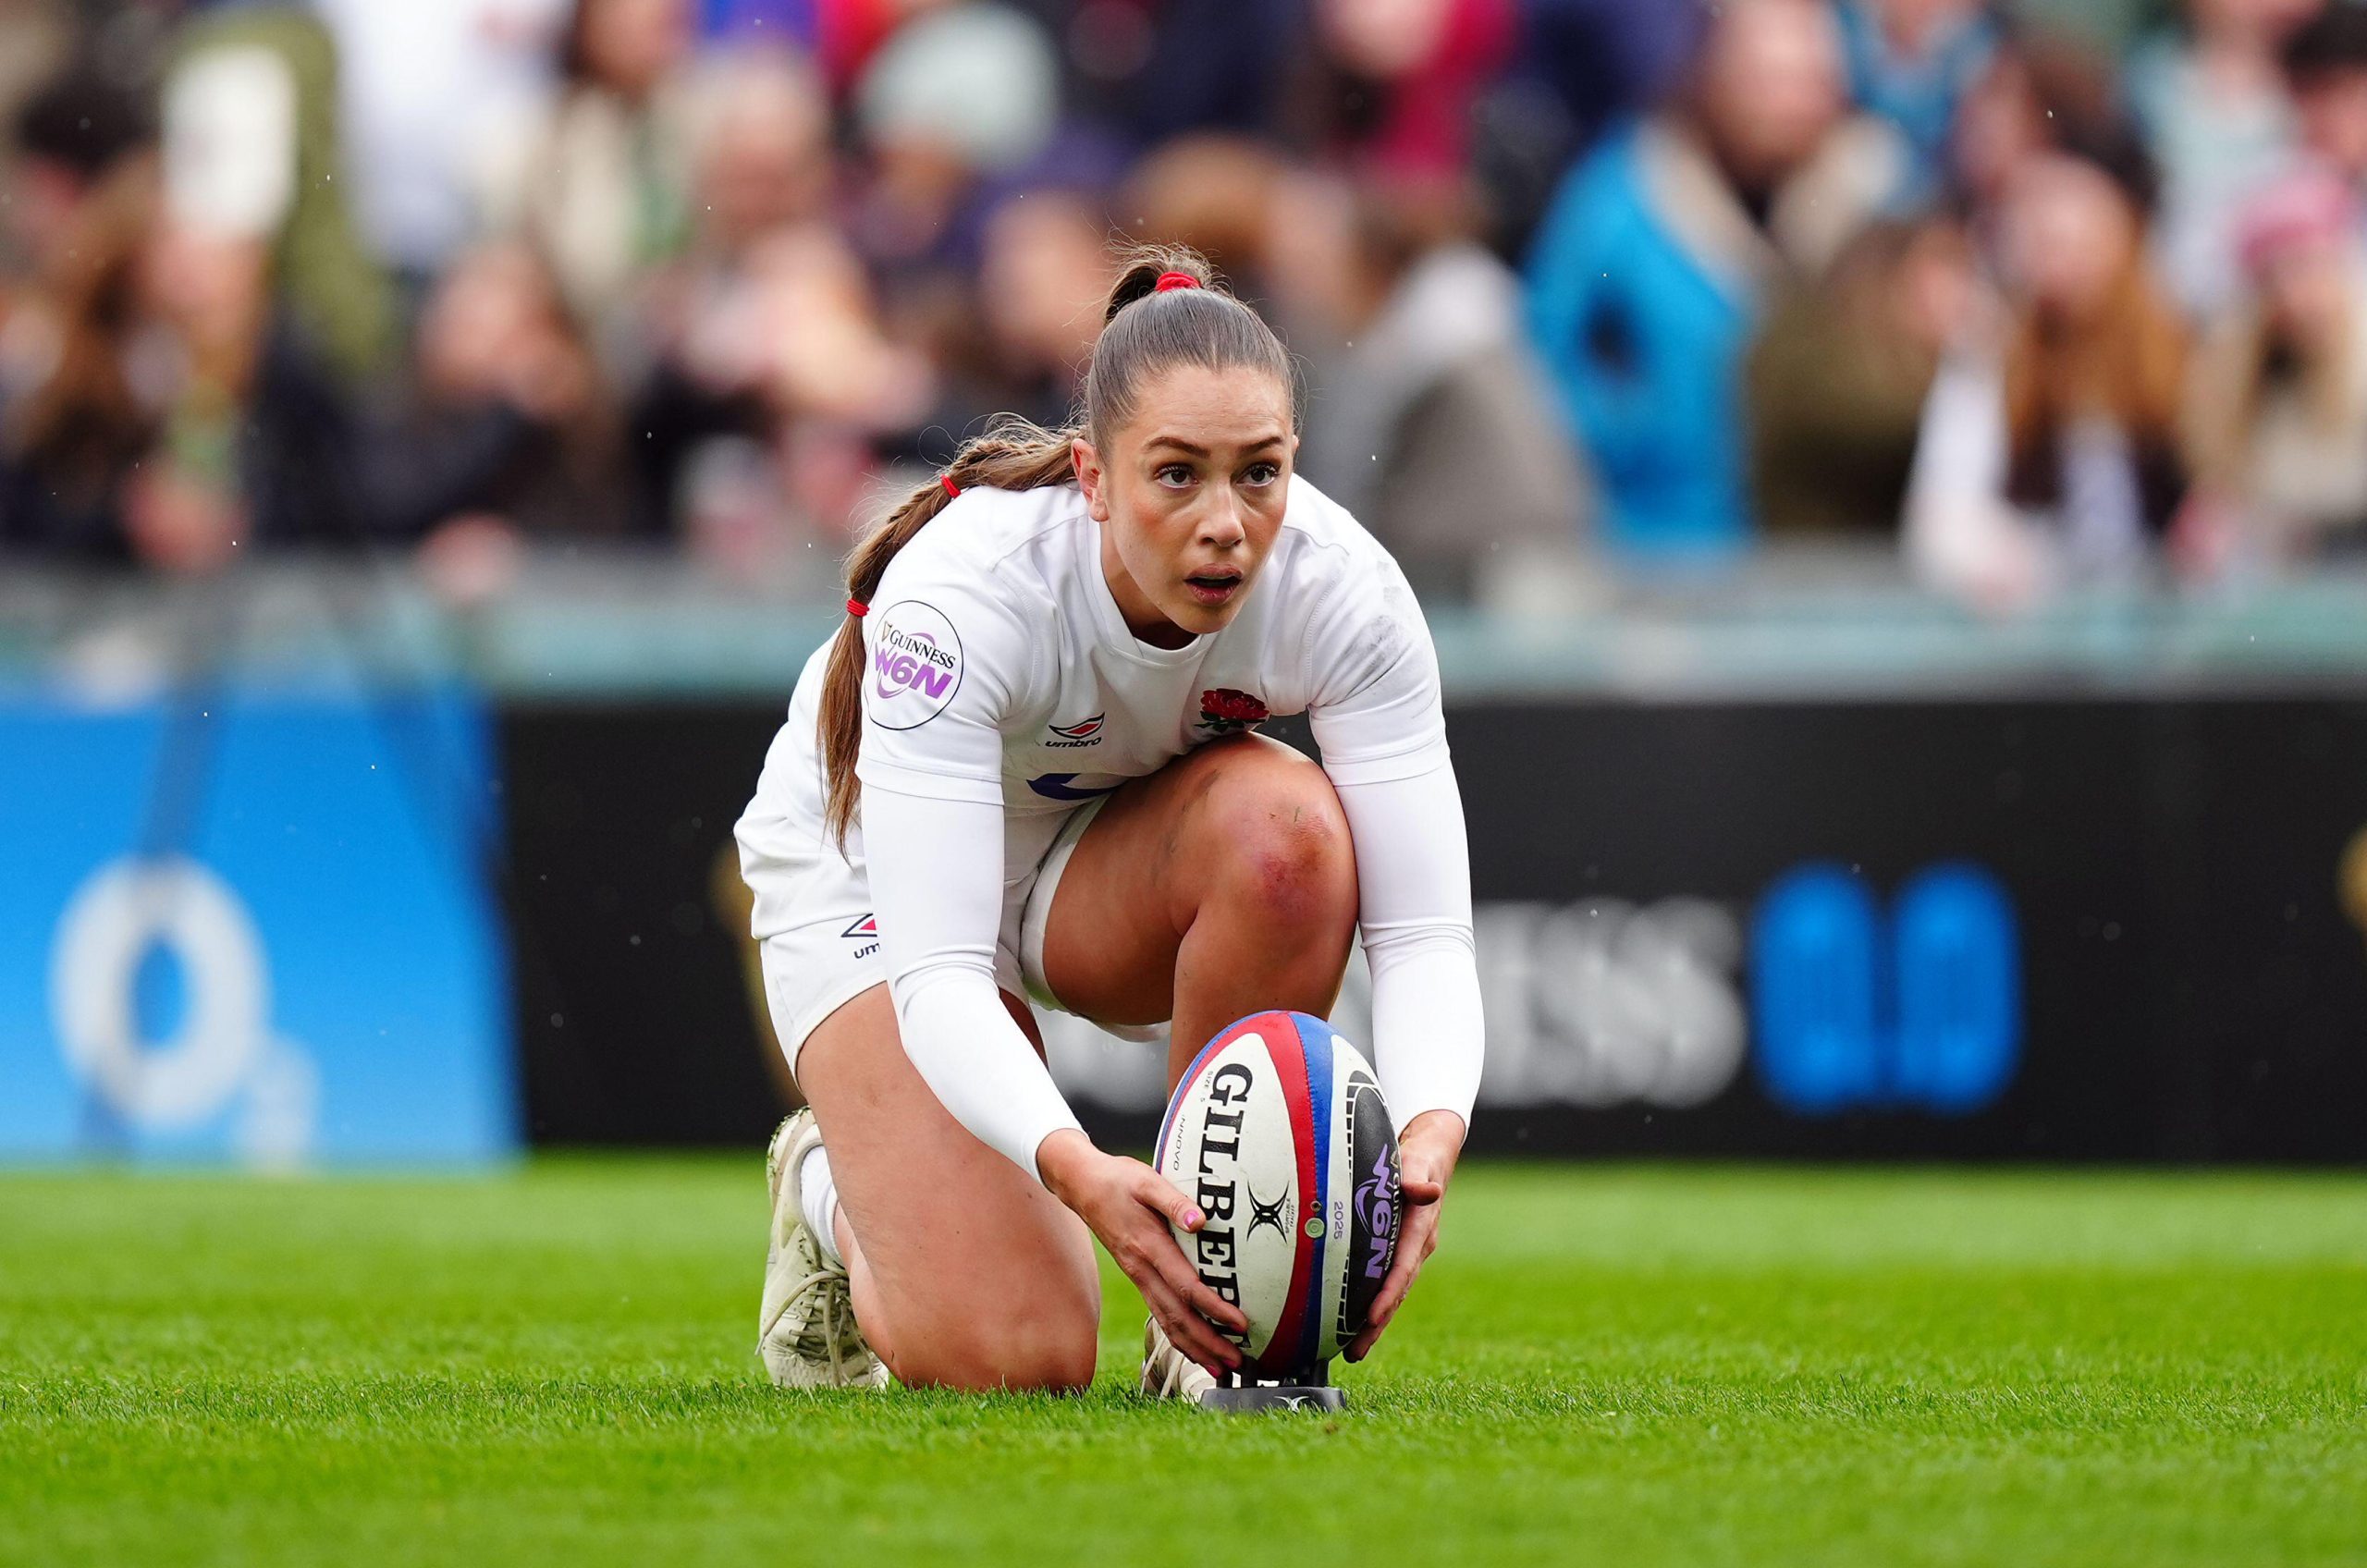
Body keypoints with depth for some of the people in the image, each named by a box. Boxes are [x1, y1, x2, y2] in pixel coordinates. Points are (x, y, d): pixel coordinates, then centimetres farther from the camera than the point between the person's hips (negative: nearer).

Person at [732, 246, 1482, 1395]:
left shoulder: (1342, 588, -29)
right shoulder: (963, 593, -38)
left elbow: (1423, 929, -29)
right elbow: (936, 974, -42)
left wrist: (1429, 1137, -51)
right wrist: (1078, 1171, -60)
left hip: (1108, 861, 3)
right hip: (874, 872, -3)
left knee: (1286, 825, -35)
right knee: (1014, 1356, -20)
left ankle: (1212, 1307, -15)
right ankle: (835, 1196, 16)